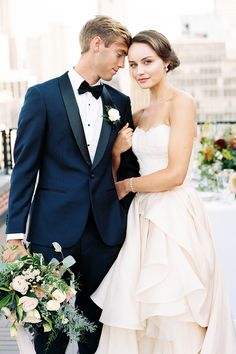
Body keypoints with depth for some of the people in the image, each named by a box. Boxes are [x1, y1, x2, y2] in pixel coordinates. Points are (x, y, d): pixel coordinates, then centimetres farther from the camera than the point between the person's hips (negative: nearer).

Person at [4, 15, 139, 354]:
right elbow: (24, 168, -4)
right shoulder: (42, 95, -3)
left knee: (96, 325, 11)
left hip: (105, 232, 4)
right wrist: (16, 235, -8)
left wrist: (127, 209, 9)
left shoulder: (120, 102, 11)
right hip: (54, 230, -3)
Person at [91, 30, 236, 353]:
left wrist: (126, 186, -3)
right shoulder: (141, 115, 15)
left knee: (175, 313, 1)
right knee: (136, 311, 7)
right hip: (146, 217, 7)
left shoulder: (181, 102, -8)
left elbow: (175, 174, -15)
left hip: (175, 217, -7)